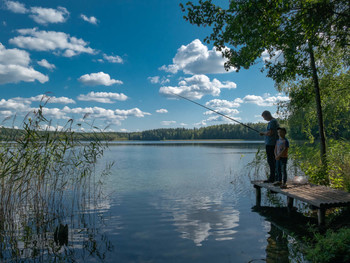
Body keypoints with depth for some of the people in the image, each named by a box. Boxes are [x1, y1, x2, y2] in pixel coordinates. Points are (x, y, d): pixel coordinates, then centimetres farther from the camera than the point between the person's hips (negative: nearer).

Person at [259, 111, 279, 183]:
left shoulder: (272, 122, -13)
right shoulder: (275, 121, 18)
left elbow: (270, 133, -22)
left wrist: (263, 133, -5)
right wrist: (265, 133, 15)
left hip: (270, 144, -10)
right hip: (274, 144, 10)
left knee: (270, 160, -7)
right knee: (273, 160, 12)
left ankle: (272, 178, -5)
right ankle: (275, 177, 18)